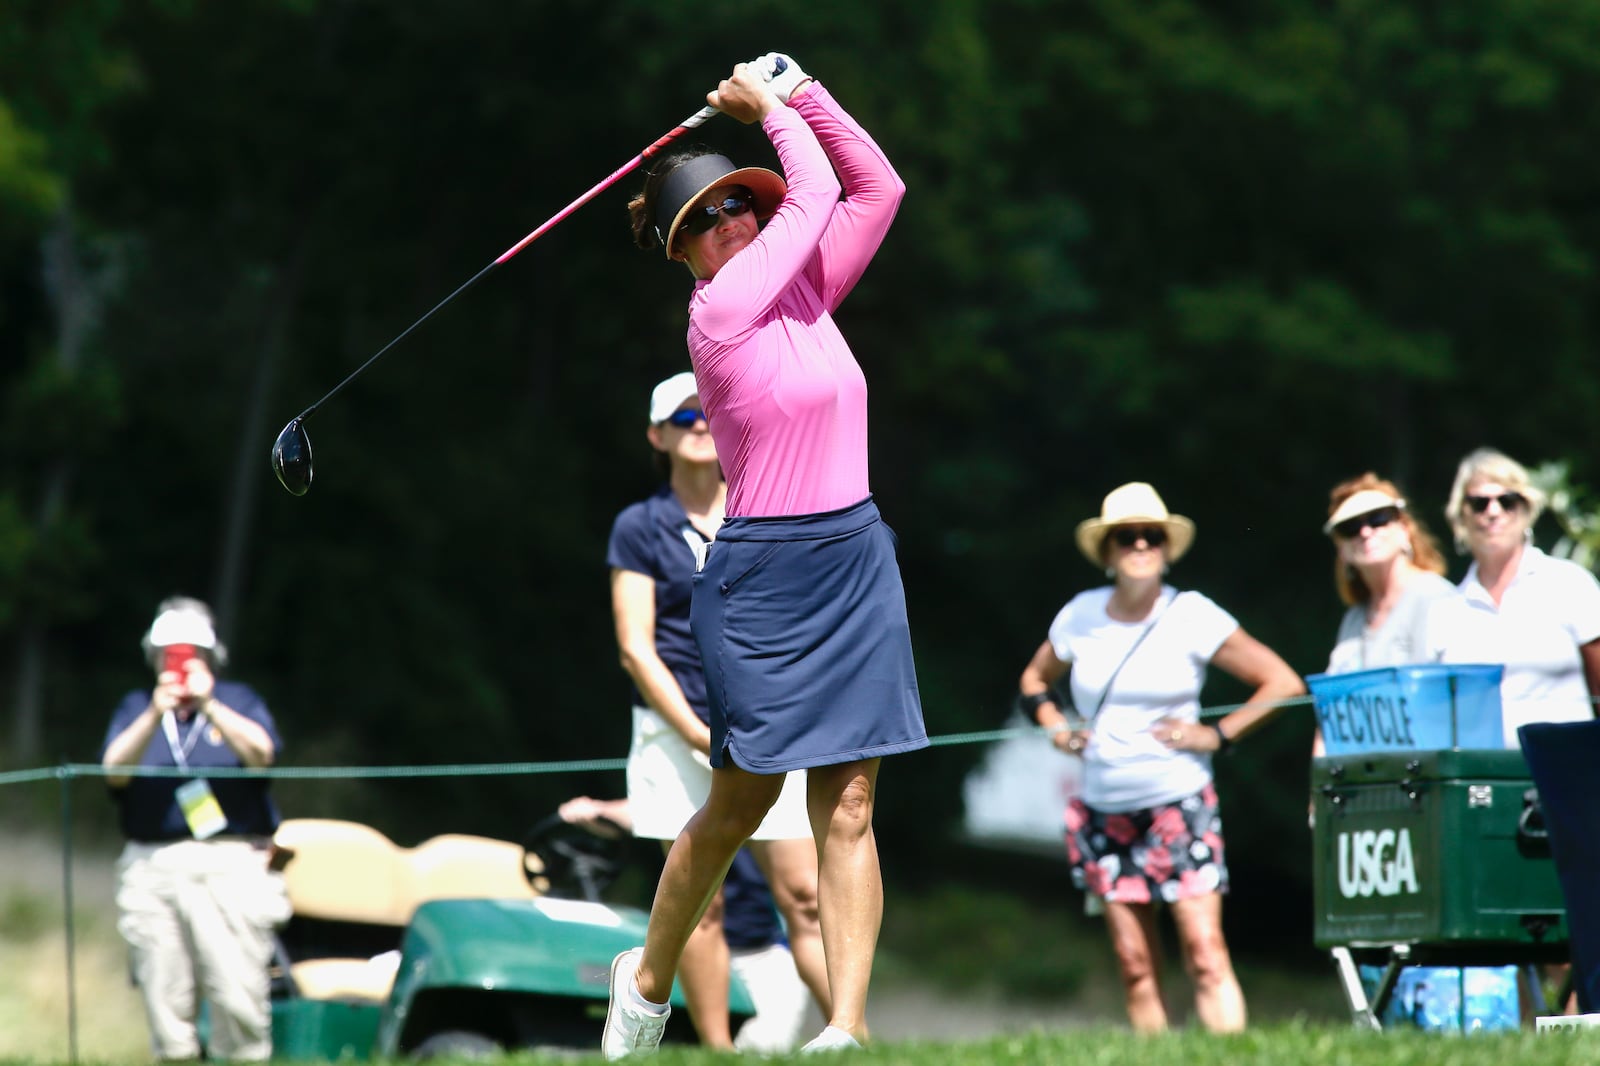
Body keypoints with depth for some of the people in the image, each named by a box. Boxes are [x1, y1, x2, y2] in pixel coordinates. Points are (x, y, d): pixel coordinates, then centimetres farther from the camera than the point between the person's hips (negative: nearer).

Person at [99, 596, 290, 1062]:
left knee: (238, 995, -11)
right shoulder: (135, 707, 16)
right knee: (166, 1000, -3)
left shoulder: (238, 701, 13)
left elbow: (261, 752, -6)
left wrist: (210, 707, -17)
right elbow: (115, 770, -1)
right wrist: (155, 716, -14)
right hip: (152, 866, 2)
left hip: (232, 865, -2)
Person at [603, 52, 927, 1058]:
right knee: (743, 800, 4)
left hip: (858, 562, 6)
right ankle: (648, 978, 27)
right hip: (765, 577, -6)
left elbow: (878, 188, 12)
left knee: (848, 804, -3)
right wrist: (773, 108, 7)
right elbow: (817, 194, -7)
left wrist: (798, 89, 7)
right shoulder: (718, 313, -11)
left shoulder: (803, 293, 10)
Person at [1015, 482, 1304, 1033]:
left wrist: (1216, 735, -7)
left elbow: (1283, 683, -2)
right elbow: (1034, 680, 27)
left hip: (1179, 806, -4)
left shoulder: (1193, 616, -4)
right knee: (1135, 967, 2)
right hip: (1104, 814, 4)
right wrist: (1056, 726, 8)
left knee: (1205, 953, -14)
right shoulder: (1080, 616, 6)